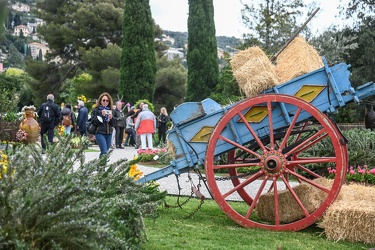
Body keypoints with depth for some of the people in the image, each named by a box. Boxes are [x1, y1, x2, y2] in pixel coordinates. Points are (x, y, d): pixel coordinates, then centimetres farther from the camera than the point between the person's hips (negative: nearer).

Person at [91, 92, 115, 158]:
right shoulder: (96, 110, 2)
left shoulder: (110, 110, 16)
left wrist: (111, 118, -7)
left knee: (105, 152, 6)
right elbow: (94, 122, -9)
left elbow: (113, 124, 12)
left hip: (109, 133, 5)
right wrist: (102, 115, -17)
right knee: (104, 152, -17)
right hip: (100, 133, -5)